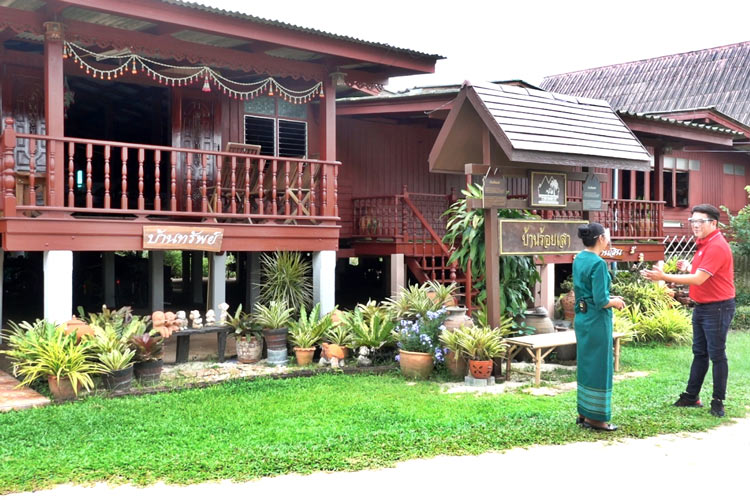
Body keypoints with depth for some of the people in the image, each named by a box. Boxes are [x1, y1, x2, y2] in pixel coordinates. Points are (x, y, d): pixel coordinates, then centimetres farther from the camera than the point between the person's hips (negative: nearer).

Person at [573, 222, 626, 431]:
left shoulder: (579, 260, 7)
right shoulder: (598, 263, -19)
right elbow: (601, 301, -21)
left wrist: (610, 298, 13)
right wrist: (615, 302, -3)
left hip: (581, 318, 9)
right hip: (597, 320, -9)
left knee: (586, 365, 16)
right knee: (599, 367, 1)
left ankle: (584, 413, 25)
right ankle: (595, 418, 8)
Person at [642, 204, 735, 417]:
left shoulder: (717, 247, -20)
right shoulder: (704, 244, 11)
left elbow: (698, 279, -27)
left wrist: (664, 277, -28)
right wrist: (688, 267, 4)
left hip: (717, 307, -10)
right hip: (701, 307, 10)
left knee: (717, 355, -1)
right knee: (699, 353, 15)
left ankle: (718, 402, 8)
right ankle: (691, 396, 24)